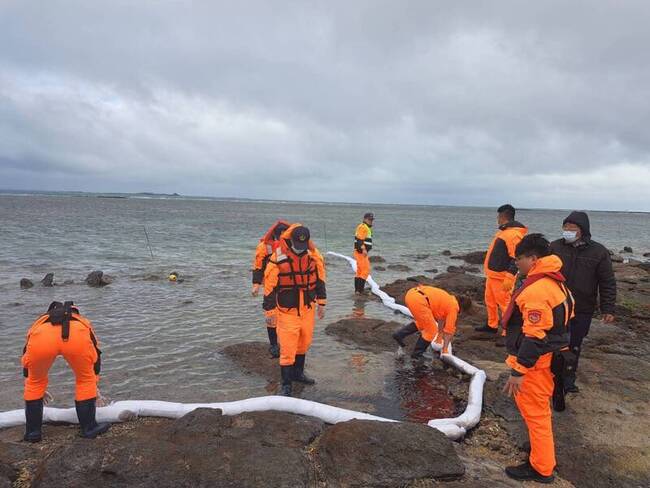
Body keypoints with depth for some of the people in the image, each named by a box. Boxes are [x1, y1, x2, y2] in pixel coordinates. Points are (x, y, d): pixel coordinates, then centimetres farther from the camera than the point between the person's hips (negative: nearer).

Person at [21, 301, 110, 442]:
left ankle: (32, 431, 38)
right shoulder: (82, 323, 46)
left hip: (42, 336, 1)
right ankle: (89, 427, 32)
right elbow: (96, 354, 47)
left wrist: (39, 390, 64)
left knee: (35, 382, 30)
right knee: (86, 379, 25)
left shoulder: (39, 324, 47)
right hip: (76, 335, -1)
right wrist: (94, 383, 58)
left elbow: (26, 358, 52)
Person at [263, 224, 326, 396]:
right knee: (288, 349, -2)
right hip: (287, 312, -5)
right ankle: (286, 384, 13)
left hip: (308, 309, 5)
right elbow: (269, 287, -12)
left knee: (304, 343, 19)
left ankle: (298, 372, 40)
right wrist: (270, 312, -8)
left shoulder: (314, 256, -5)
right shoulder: (278, 260, -19)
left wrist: (321, 303, 11)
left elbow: (320, 279, 8)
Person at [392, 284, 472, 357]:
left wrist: (440, 337, 52)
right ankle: (417, 353, 18)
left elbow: (442, 318, 43)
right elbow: (449, 330, 10)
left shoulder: (449, 299, 31)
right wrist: (445, 350, 18)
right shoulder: (453, 307, 8)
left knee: (422, 322, 31)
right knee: (431, 330, 7)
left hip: (410, 294, 9)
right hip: (418, 300, -9)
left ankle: (399, 335, 24)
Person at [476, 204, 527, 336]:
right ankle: (492, 325, 35)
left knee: (505, 305, -6)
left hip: (502, 278, -10)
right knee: (490, 301, 20)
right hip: (492, 275, 10)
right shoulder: (503, 231, 14)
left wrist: (509, 277, -28)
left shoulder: (514, 234, -19)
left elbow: (517, 259, -24)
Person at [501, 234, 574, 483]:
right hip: (549, 358, 10)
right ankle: (542, 452, 42)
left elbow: (534, 337, -27)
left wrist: (518, 371, -22)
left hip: (535, 364, -10)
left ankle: (541, 468, 18)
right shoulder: (553, 283, 7)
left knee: (535, 413, 4)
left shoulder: (536, 291, -26)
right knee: (539, 411, 24)